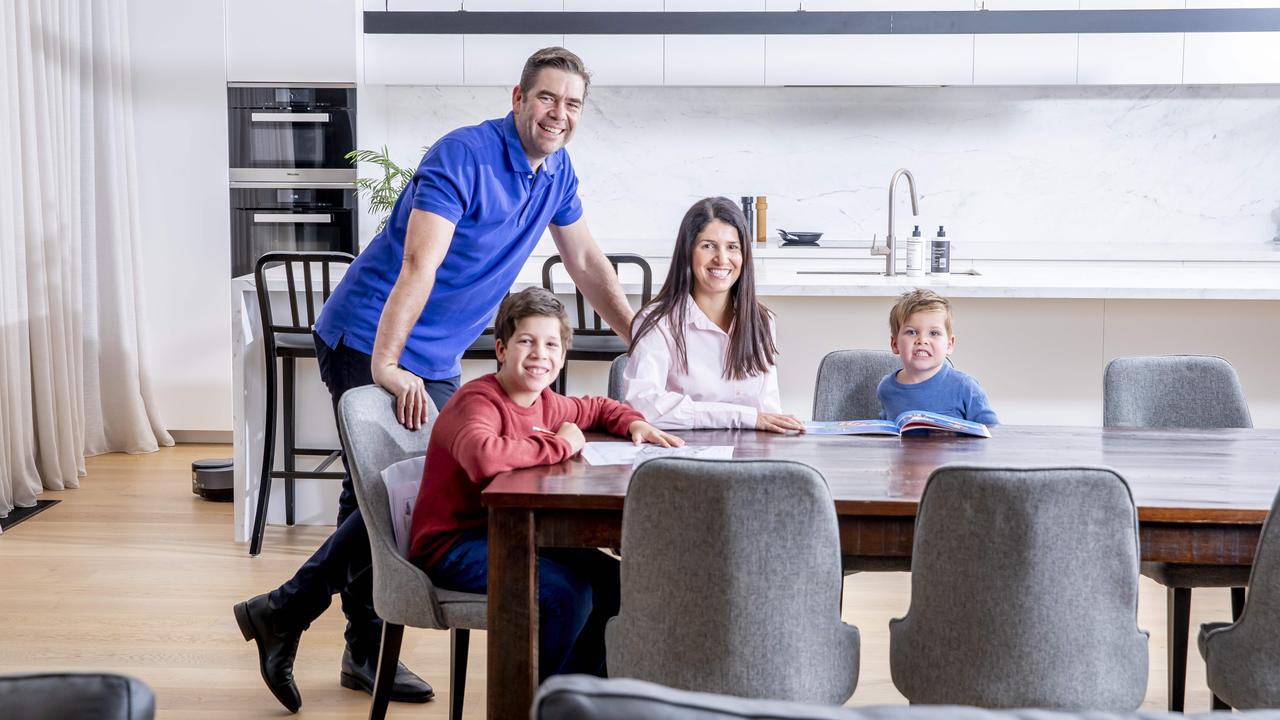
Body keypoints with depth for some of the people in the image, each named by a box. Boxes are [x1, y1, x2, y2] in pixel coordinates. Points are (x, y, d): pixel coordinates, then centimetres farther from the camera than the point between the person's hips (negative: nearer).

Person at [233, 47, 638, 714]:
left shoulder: (556, 171, 6)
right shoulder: (463, 157, -20)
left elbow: (586, 263, 18)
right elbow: (418, 265, -30)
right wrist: (386, 366, -38)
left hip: (435, 360, 8)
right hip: (370, 346, -8)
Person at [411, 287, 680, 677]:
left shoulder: (545, 402, 6)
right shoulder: (478, 401, -21)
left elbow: (595, 408, 29)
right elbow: (483, 456, -44)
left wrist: (633, 423, 6)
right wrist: (561, 445, -29)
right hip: (451, 546, -9)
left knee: (611, 580, 4)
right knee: (566, 591, -26)